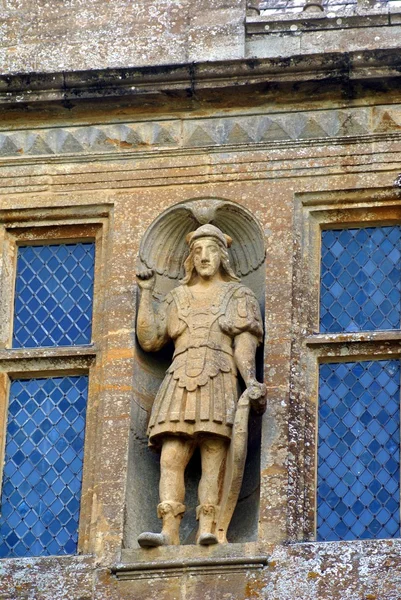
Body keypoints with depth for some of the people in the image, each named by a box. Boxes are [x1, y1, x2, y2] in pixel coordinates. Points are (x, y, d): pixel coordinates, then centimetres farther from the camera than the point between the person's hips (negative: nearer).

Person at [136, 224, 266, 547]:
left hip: (218, 382, -3)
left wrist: (251, 381, -12)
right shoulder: (177, 298, 25)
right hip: (180, 383, 3)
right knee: (171, 458, -15)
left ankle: (207, 530, -27)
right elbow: (149, 339, 17)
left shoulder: (238, 296, 17)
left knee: (214, 458, -16)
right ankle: (169, 533, -25)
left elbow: (244, 344, 4)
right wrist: (146, 293, 16)